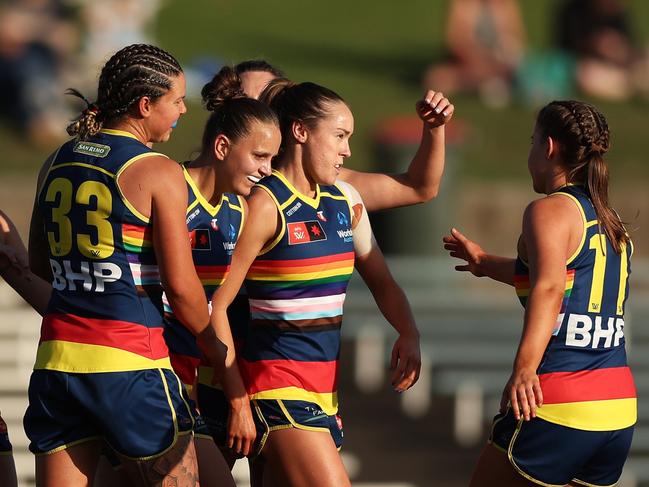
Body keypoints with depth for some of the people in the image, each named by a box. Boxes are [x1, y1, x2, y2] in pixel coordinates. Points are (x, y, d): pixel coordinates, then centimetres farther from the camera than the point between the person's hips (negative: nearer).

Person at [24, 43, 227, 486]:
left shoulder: (56, 163, 11)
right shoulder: (158, 172, -7)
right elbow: (180, 285, -8)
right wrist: (210, 341, 7)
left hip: (57, 356, 6)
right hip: (129, 361, -6)